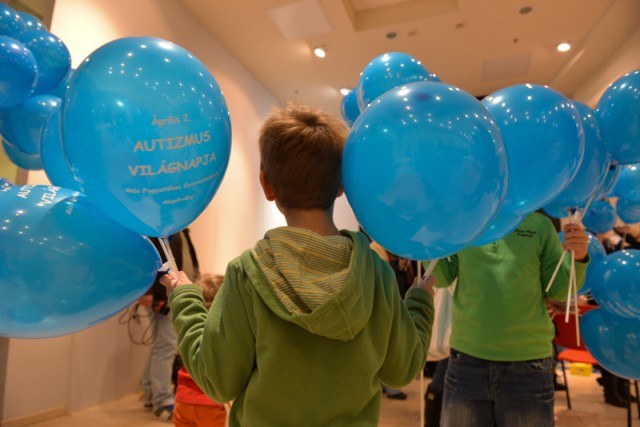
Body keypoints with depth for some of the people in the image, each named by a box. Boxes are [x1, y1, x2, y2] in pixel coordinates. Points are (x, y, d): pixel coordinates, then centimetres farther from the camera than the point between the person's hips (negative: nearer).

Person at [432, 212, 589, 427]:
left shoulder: (539, 224, 0)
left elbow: (559, 290, 3)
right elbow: (442, 278, 0)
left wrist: (577, 258, -15)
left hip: (528, 362, 0)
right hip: (468, 358, 1)